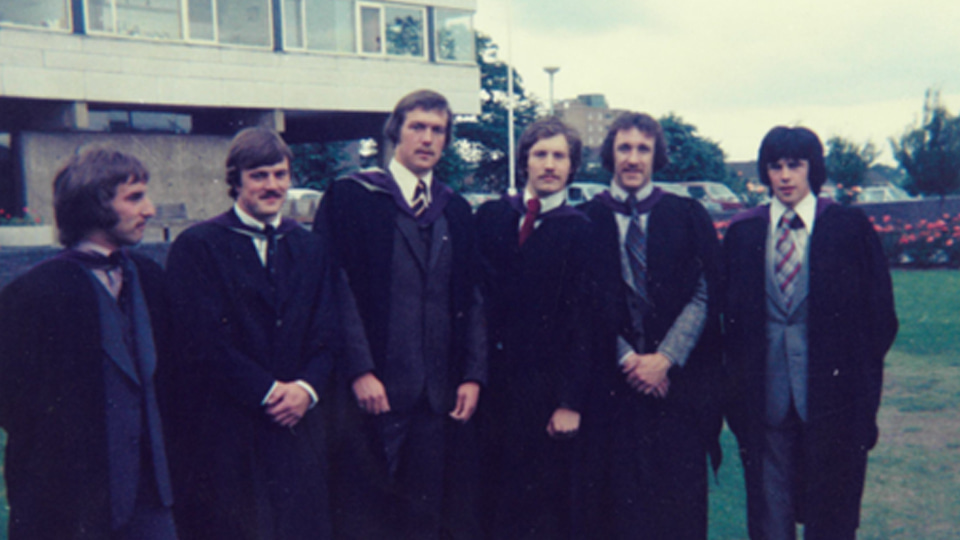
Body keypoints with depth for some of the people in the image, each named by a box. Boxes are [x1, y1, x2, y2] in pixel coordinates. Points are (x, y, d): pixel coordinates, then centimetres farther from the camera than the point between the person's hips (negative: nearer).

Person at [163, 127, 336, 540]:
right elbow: (202, 339, -10)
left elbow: (326, 335, 9)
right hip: (223, 431, -4)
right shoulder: (196, 246, -1)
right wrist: (267, 391, -12)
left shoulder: (309, 248, 14)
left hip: (297, 424, 4)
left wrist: (307, 387, -9)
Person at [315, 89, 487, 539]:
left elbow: (471, 298, 14)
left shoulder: (457, 210, 16)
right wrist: (359, 370, -14)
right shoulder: (350, 196, 1)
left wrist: (473, 375, 4)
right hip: (371, 390, -4)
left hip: (437, 396, 5)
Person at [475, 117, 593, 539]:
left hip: (547, 392, -3)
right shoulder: (491, 217, 9)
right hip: (493, 383, 3)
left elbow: (583, 321, -5)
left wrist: (570, 402, -10)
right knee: (496, 500, 9)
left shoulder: (581, 230, -1)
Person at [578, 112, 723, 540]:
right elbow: (589, 302, 1)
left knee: (683, 498, 3)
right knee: (622, 500, 2)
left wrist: (665, 357, -10)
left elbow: (703, 296, 1)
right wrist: (627, 359, -8)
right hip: (613, 382, -1)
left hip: (679, 380, 1)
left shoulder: (689, 217, 7)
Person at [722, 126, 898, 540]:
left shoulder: (850, 227, 0)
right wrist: (740, 375, 2)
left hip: (833, 392, -1)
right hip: (765, 394, 2)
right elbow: (731, 310, 8)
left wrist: (858, 374, -3)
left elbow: (880, 313, 2)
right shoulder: (743, 232, 6)